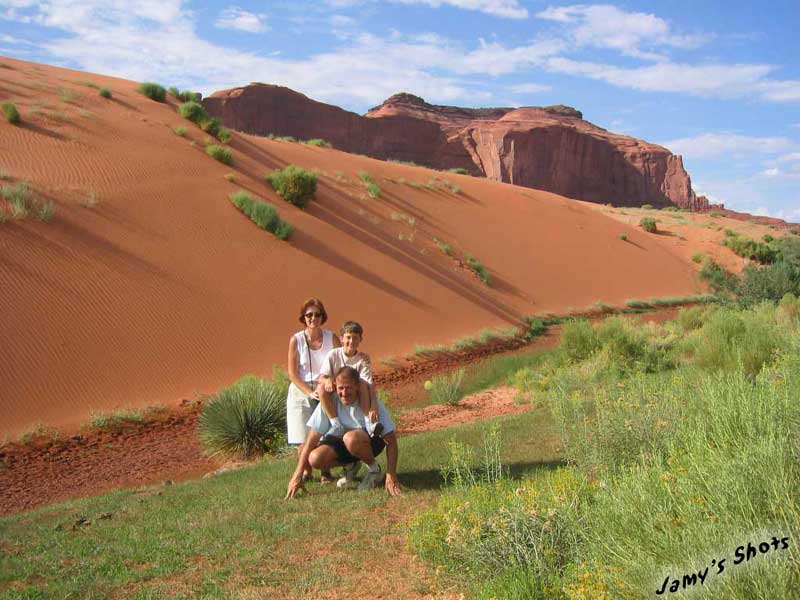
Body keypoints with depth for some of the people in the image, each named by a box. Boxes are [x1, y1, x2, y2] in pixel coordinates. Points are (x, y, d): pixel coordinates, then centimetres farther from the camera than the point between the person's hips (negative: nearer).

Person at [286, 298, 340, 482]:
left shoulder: (332, 338, -2)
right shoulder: (296, 340, -5)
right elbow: (292, 373, -4)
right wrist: (310, 392, -15)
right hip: (301, 392, 0)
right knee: (303, 439, -5)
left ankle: (326, 472, 12)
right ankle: (305, 472, 19)